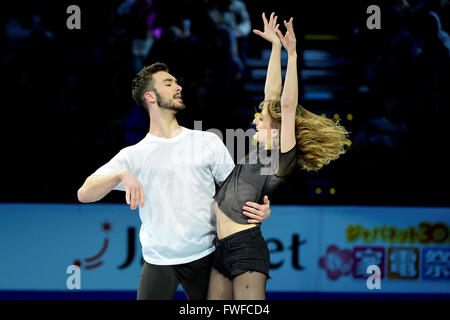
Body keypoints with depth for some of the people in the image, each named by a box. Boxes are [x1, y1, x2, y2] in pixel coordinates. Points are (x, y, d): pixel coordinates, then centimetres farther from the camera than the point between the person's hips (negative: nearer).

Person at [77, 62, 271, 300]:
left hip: (205, 257, 1)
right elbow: (84, 194, -6)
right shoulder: (133, 155, 2)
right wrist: (122, 175, -24)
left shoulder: (208, 142, 7)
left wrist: (262, 209, -13)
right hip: (158, 261, -1)